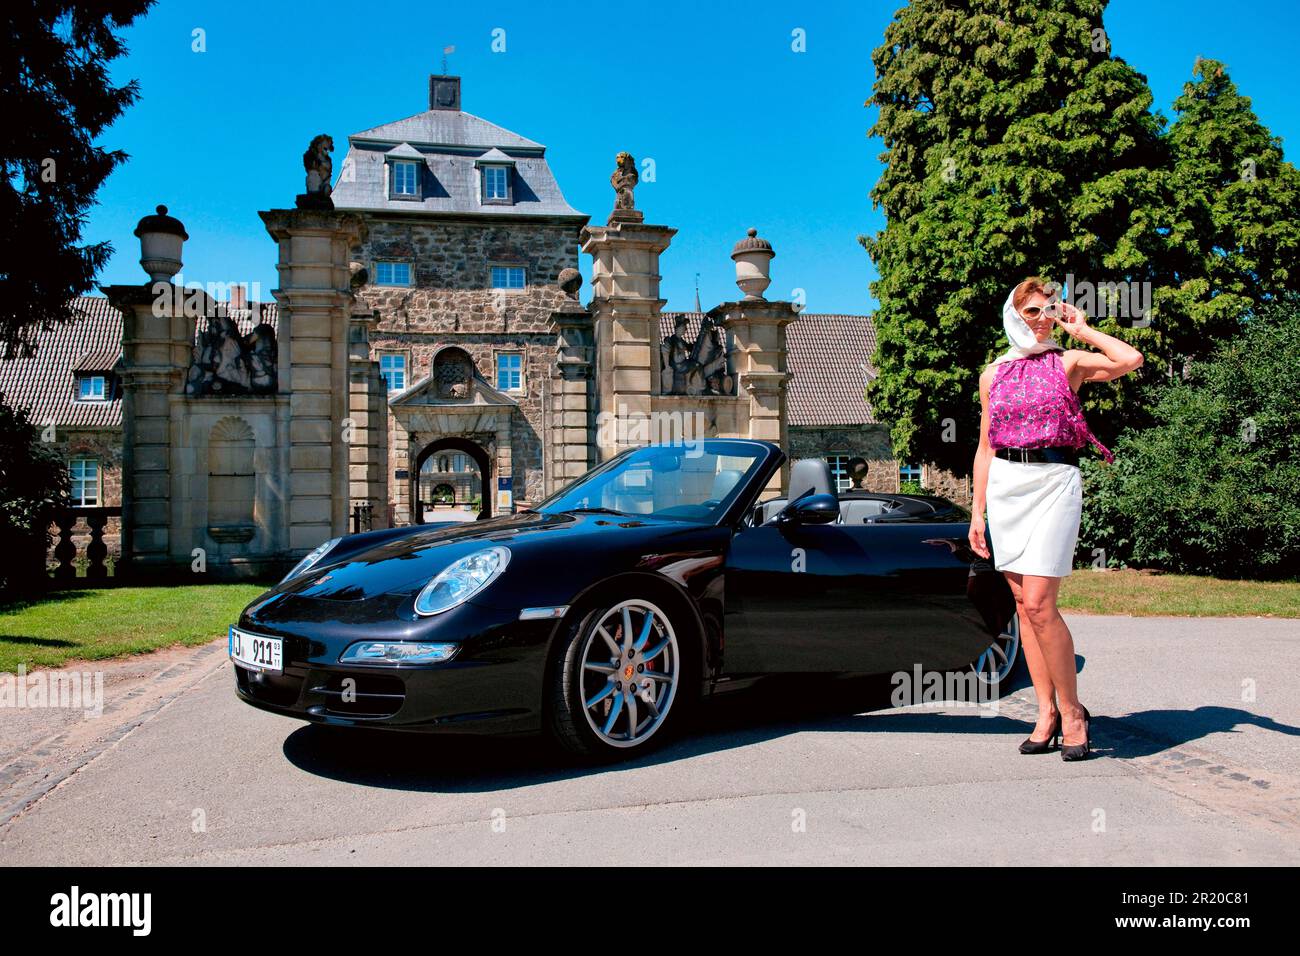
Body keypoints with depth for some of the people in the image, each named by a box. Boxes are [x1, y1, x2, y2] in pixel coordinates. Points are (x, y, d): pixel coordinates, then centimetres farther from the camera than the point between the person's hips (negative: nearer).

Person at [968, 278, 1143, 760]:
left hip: (1054, 482, -4)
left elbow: (1131, 360, -15)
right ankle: (1047, 711, 13)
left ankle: (1071, 709, 3)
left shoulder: (1068, 362, 4)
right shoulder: (993, 374, 13)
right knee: (1024, 605, 5)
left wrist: (1082, 330, -1)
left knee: (1039, 604, -12)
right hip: (1005, 485, 4)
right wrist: (977, 511, 10)